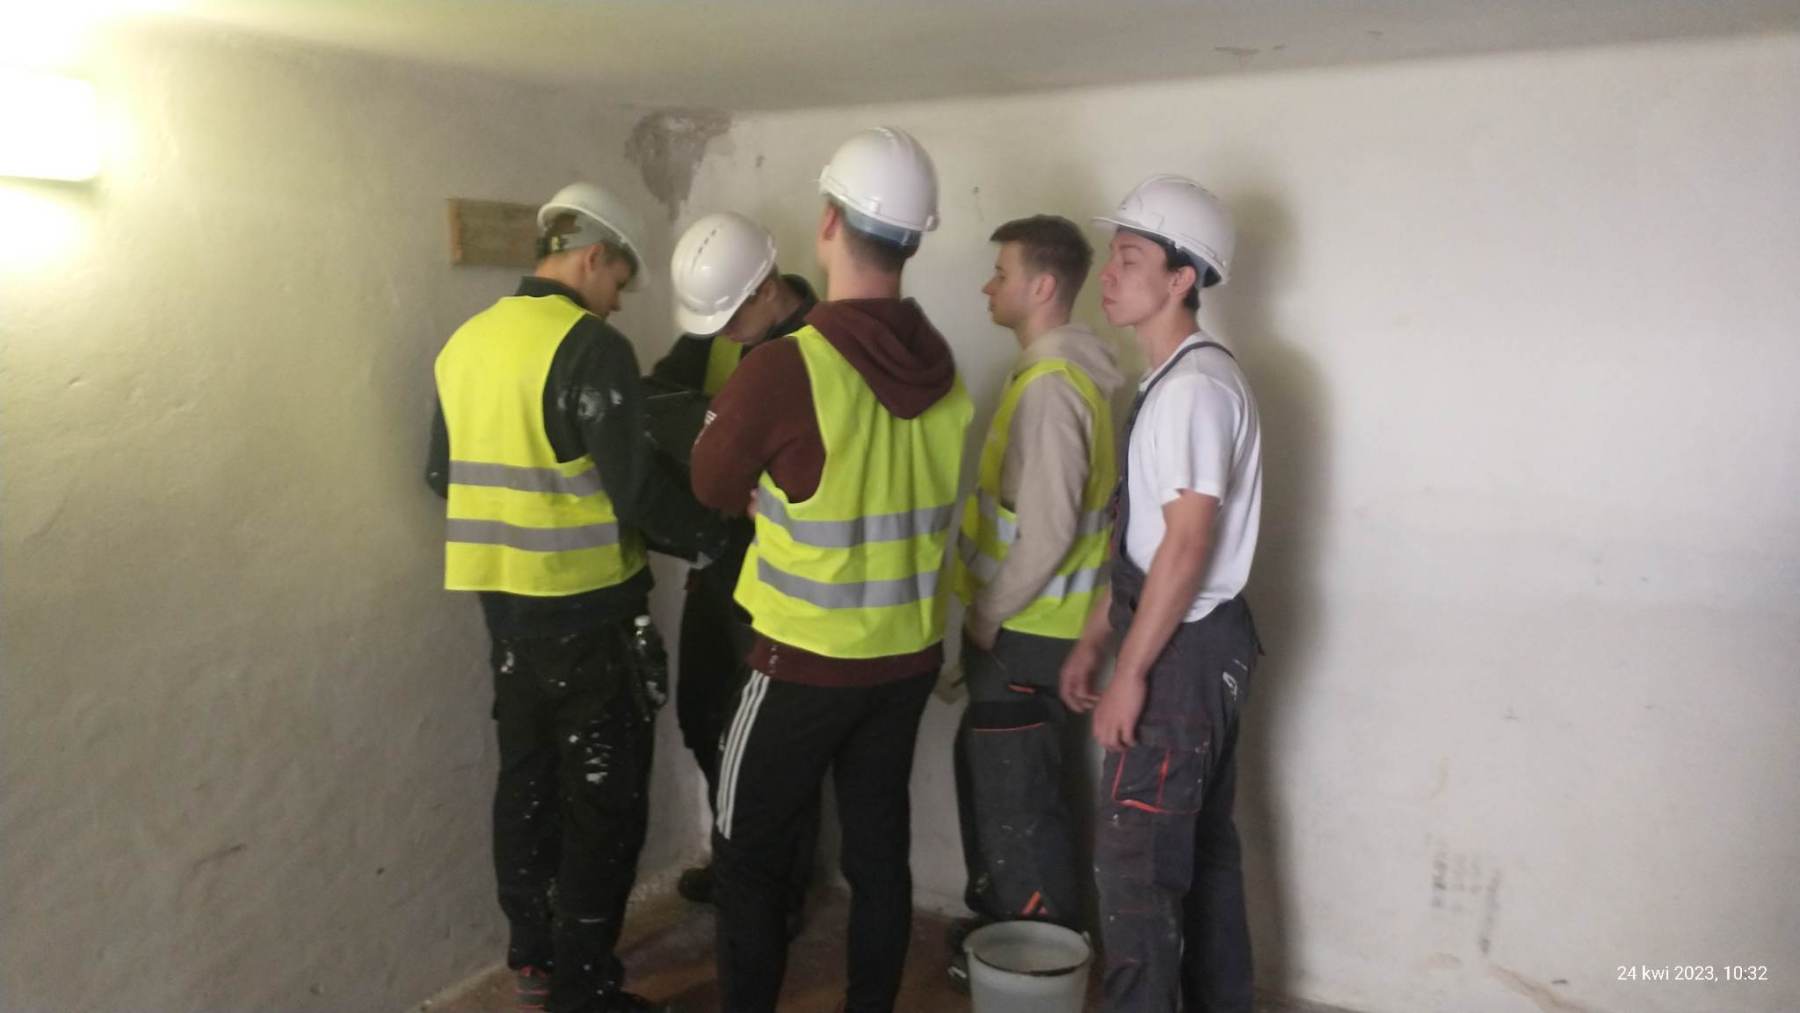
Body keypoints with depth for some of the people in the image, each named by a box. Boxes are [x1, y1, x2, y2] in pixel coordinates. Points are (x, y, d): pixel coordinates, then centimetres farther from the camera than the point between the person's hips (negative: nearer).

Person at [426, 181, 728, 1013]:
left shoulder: (466, 341, 7)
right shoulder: (591, 347, -17)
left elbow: (442, 472, 15)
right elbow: (636, 486, -21)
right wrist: (712, 540, -6)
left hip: (505, 597, 8)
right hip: (587, 605, -8)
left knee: (527, 776, 19)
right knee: (604, 797, 4)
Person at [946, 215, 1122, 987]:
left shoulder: (1051, 384, -21)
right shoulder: (1050, 371, 10)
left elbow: (1049, 529, -25)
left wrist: (989, 614, -14)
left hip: (1025, 630, -9)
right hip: (1017, 622, 9)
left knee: (1016, 791, 3)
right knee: (988, 773, 19)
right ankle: (1001, 921, 35)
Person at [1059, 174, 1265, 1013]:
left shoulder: (1194, 384, -18)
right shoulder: (1172, 380, 14)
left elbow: (1187, 545, -23)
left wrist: (1131, 674, -20)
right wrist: (1092, 639, 17)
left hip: (1184, 649, -10)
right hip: (1197, 646, 10)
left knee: (1133, 857, -3)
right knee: (1199, 846, 18)